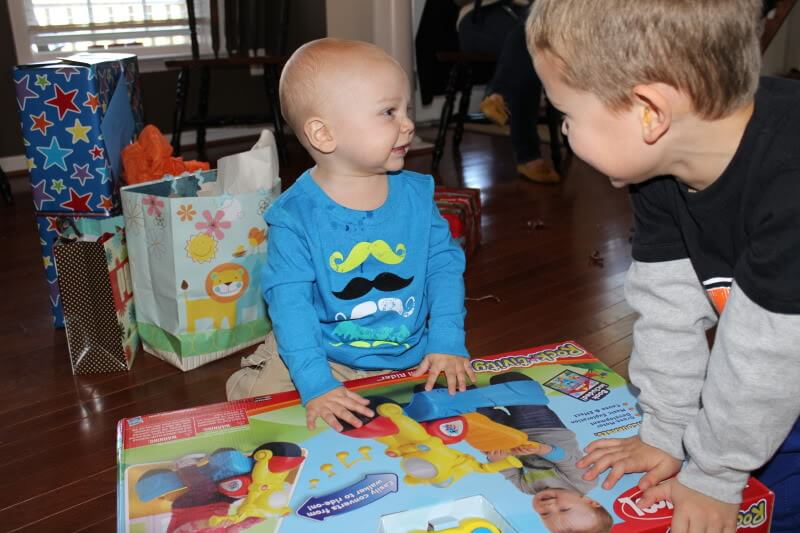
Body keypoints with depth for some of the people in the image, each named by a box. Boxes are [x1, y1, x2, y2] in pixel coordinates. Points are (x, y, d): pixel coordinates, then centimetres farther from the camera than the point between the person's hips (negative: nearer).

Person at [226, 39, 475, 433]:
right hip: (327, 359, -2)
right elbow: (290, 301, -21)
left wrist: (447, 342, -10)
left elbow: (444, 265, -1)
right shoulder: (294, 216, -17)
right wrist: (316, 384, -29)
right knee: (260, 394, -14)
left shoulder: (417, 194, -6)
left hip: (412, 356, 3)